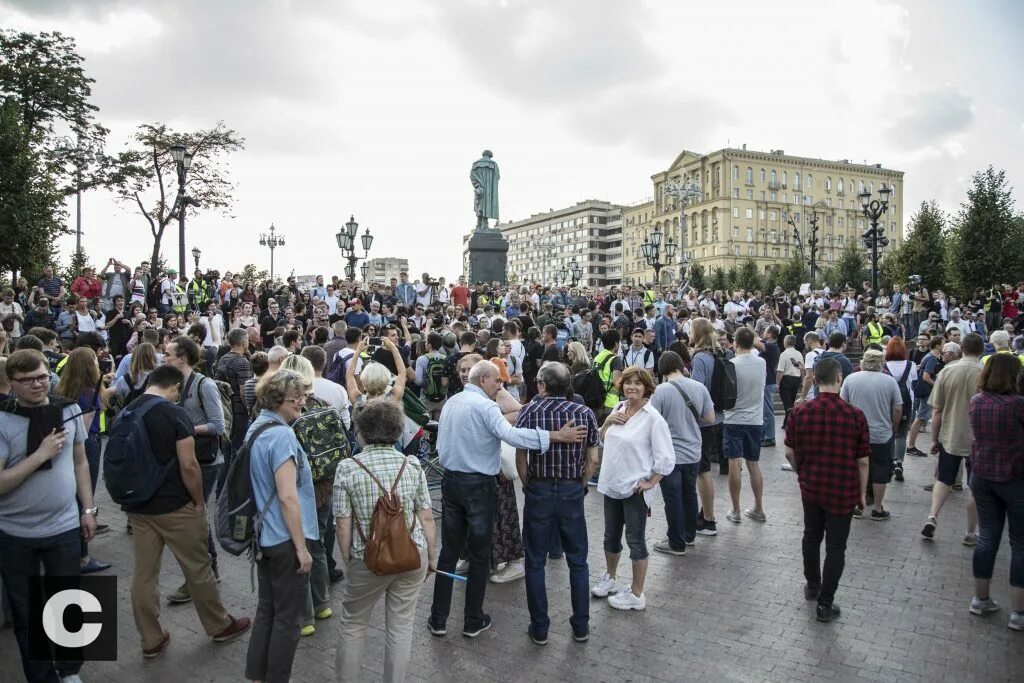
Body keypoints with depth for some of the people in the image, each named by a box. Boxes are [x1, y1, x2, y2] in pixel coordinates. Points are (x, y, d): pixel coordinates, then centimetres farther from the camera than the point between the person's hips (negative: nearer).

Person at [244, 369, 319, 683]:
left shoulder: (255, 427, 7)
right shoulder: (281, 435, -22)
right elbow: (288, 497, -25)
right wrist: (302, 547, -18)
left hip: (263, 535, 9)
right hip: (285, 540, -9)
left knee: (266, 610, 20)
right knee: (288, 618, 7)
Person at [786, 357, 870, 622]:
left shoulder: (799, 412, -11)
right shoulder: (855, 415, -16)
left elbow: (790, 453, -2)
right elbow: (862, 461, -9)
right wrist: (862, 493, 4)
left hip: (810, 488, 2)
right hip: (843, 492, -2)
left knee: (811, 537, 23)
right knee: (835, 547, 10)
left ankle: (812, 586, 40)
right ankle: (825, 603, 15)